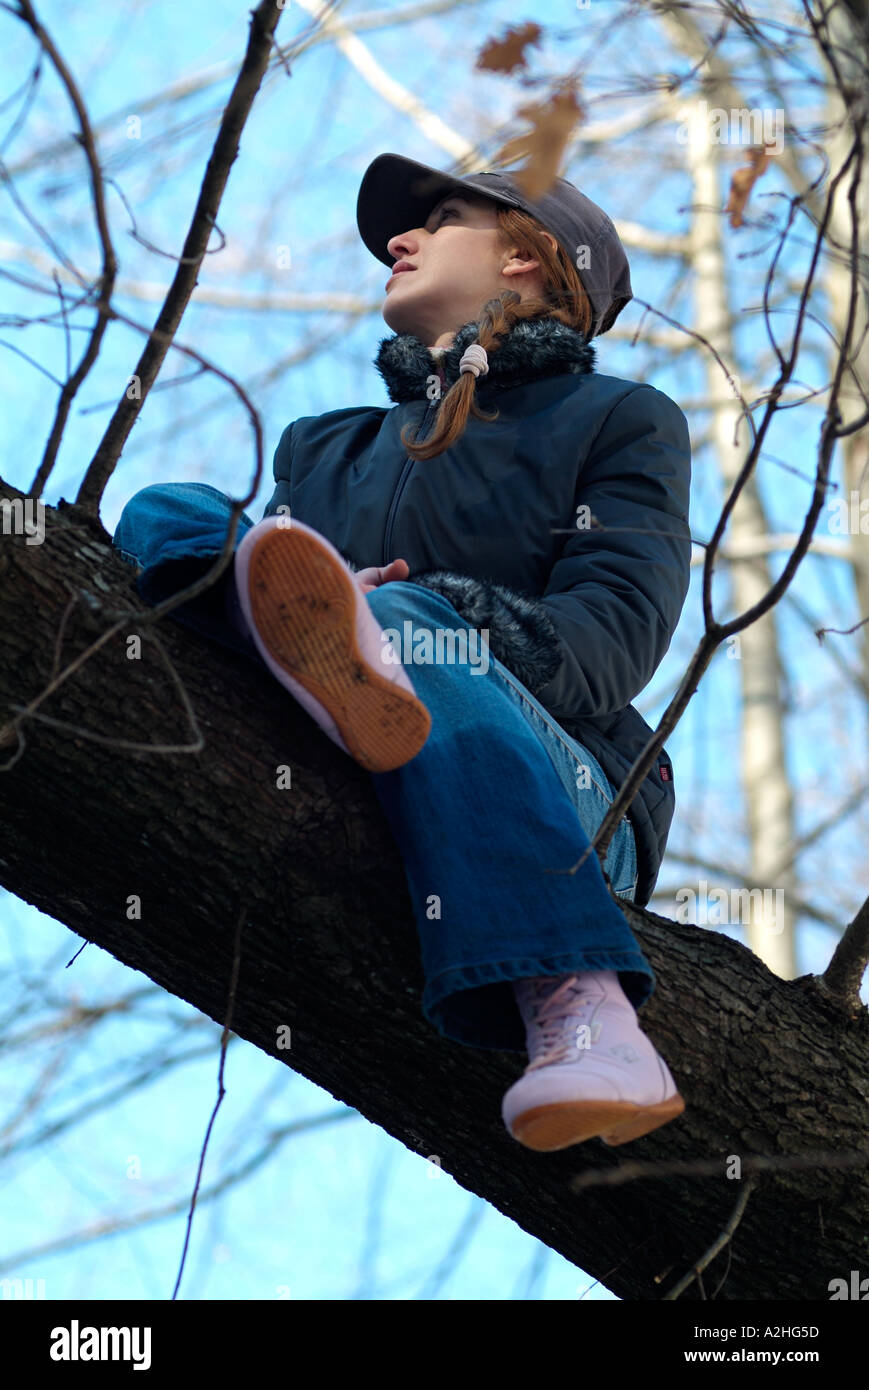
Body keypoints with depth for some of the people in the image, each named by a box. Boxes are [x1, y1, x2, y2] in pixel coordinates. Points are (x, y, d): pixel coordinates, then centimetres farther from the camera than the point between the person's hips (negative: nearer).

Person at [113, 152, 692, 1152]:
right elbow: (282, 586, 12)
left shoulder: (619, 421, 17)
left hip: (557, 807, -3)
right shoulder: (326, 447, 31)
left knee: (407, 619, -35)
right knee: (167, 514, -11)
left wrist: (482, 632, -23)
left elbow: (617, 632, -2)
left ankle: (583, 1012, -54)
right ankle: (344, 668, -46)